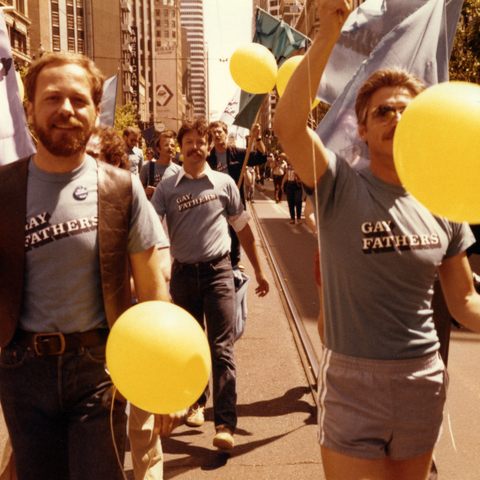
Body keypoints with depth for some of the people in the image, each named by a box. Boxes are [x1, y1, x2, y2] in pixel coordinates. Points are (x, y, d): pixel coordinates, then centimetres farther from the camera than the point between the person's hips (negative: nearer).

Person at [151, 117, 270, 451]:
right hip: (183, 273, 2)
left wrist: (259, 271, 11)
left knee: (221, 348, -6)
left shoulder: (224, 183, 3)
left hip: (218, 271, -2)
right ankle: (197, 401, 37)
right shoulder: (167, 188, 3)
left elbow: (243, 229, 9)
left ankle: (226, 423, -3)